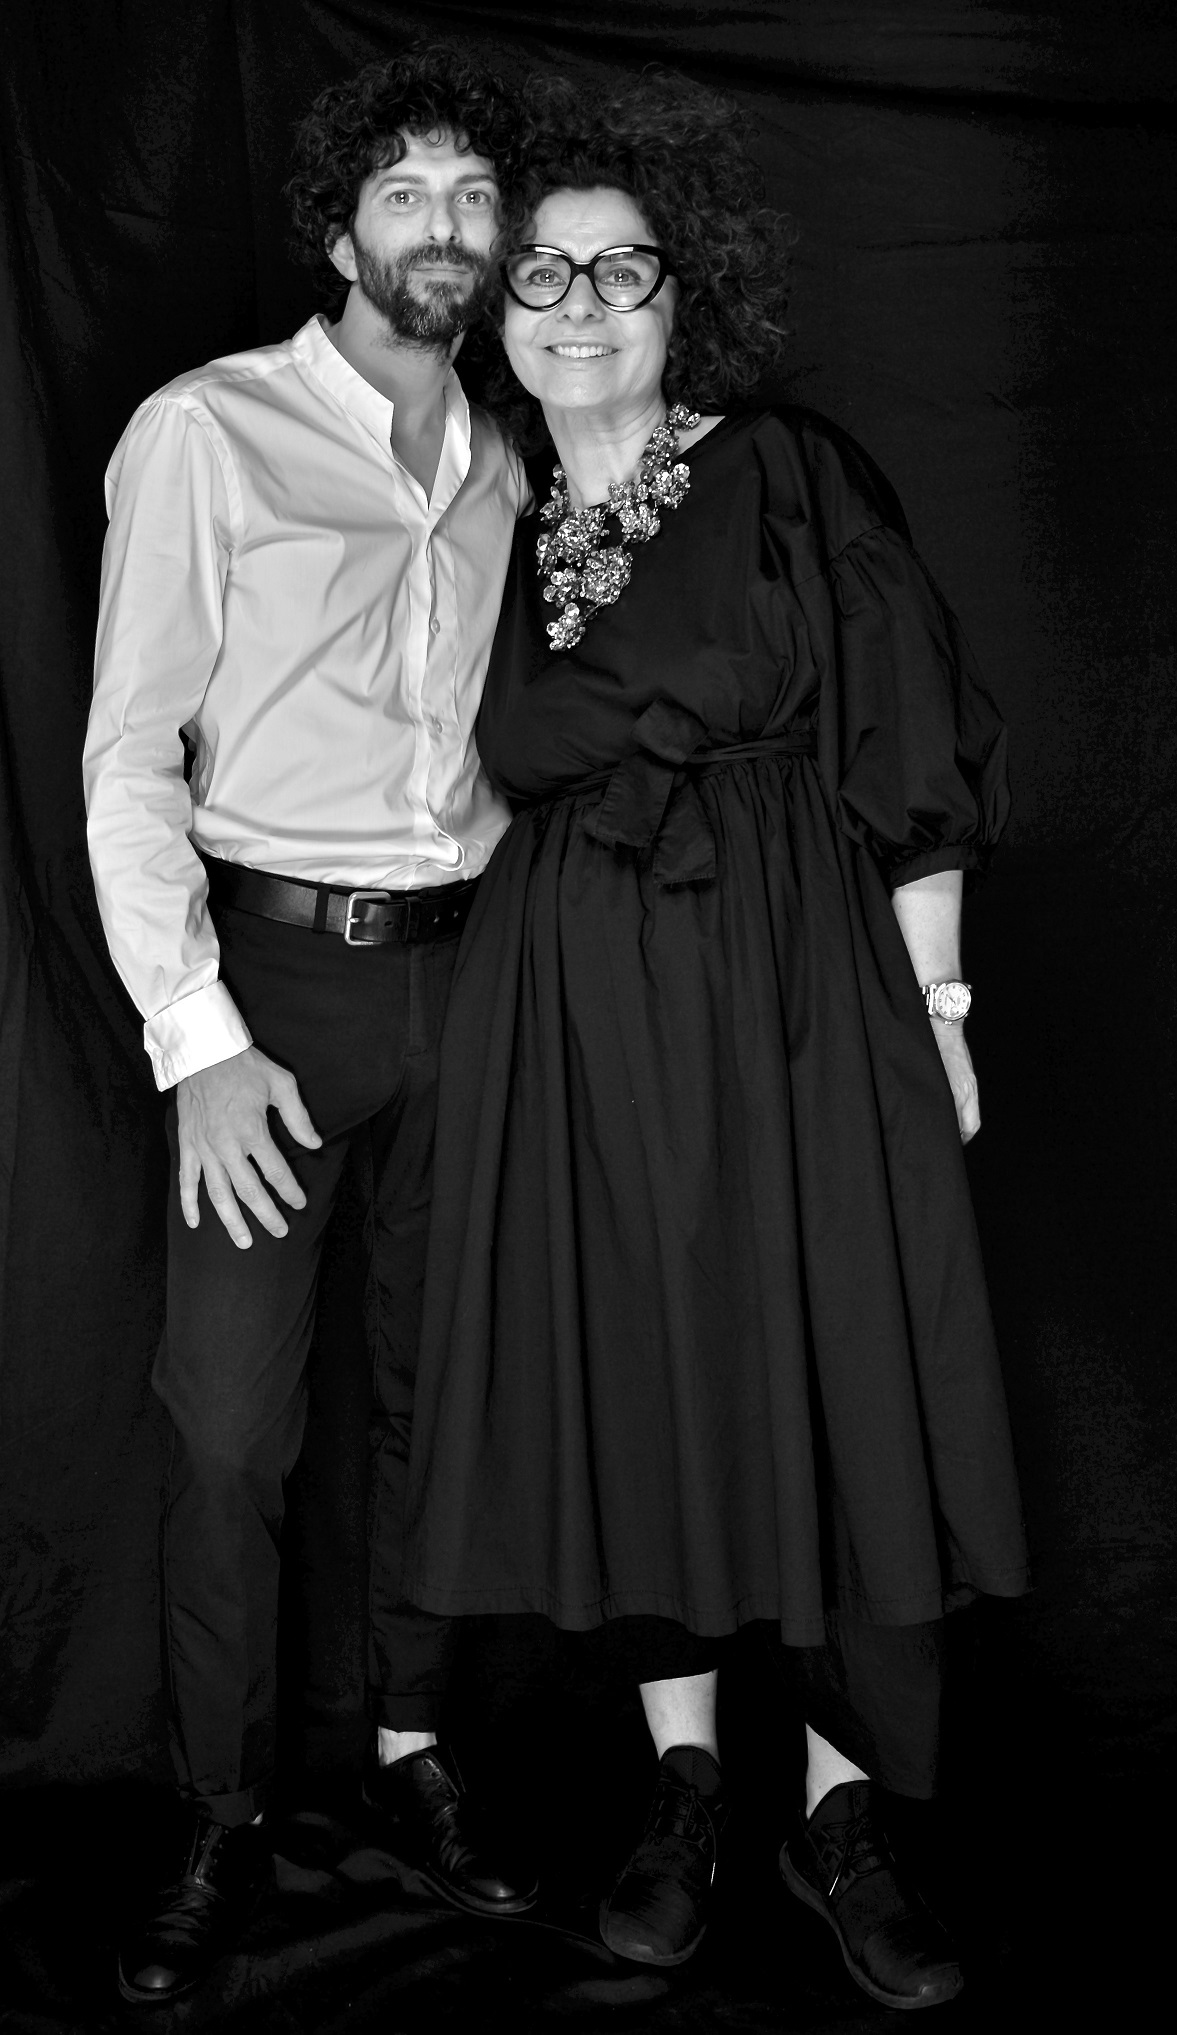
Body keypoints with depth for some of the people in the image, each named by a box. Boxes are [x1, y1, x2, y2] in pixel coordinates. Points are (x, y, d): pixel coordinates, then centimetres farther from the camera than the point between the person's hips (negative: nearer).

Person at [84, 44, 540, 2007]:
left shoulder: (503, 472, 13)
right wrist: (197, 1039, -14)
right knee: (231, 1420, -4)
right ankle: (222, 1822, 12)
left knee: (437, 1385, 11)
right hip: (274, 963, -5)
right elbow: (129, 759, -7)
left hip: (463, 961, 5)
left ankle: (411, 1756, 27)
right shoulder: (207, 432, -4)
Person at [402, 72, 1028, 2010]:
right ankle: (684, 1772, 24)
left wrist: (938, 1003, -6)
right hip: (566, 1014, 3)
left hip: (796, 992, -3)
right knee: (616, 1377, 6)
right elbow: (494, 778, 14)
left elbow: (912, 757, -2)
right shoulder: (489, 535, 10)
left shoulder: (794, 479, -1)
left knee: (831, 1378, -1)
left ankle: (842, 1807, 15)